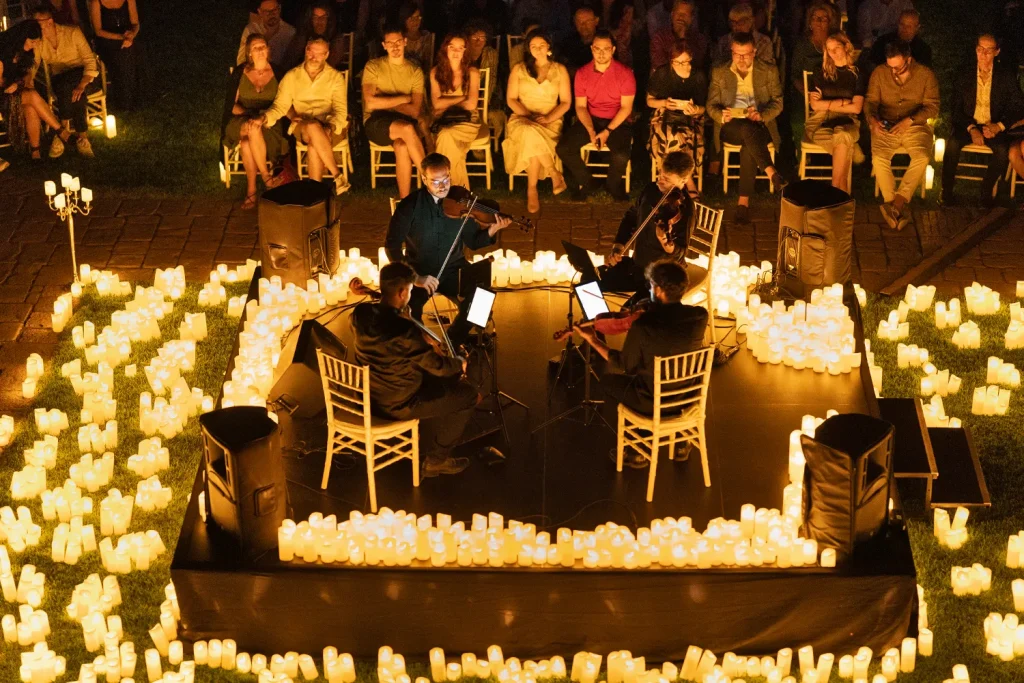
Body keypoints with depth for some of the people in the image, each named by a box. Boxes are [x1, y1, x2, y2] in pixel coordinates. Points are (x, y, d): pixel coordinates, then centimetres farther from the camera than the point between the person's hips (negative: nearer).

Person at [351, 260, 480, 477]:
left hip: (369, 395, 8)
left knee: (447, 382, 29)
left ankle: (424, 452, 33)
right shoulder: (405, 330, -32)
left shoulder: (361, 314, -10)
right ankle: (436, 458, 22)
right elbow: (438, 366, -17)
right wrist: (459, 363, 1)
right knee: (470, 395, 8)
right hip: (398, 404, -8)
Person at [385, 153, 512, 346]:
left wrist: (492, 231, -19)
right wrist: (414, 276, -21)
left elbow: (472, 242, 2)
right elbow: (392, 245, -11)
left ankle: (452, 344, 6)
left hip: (453, 269, 2)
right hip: (419, 271, -2)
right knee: (407, 309, -29)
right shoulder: (410, 206, -11)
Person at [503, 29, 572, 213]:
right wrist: (528, 114, -13)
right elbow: (511, 99, 5)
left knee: (533, 141, -37)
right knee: (531, 133, -38)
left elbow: (566, 102, 3)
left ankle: (532, 189, -26)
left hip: (550, 122, -1)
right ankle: (554, 174, -24)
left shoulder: (560, 70, 8)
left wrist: (548, 118, -14)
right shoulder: (518, 69, 9)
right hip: (522, 119, 1)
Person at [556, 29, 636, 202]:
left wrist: (607, 132, -18)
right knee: (563, 148, -20)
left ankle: (613, 184, 3)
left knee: (622, 155, -32)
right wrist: (591, 131, -15)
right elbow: (581, 106, 1)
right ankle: (585, 181, 8)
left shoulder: (624, 73, -8)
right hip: (590, 120, 3)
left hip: (617, 121, -3)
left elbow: (626, 107, -9)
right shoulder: (582, 73, 0)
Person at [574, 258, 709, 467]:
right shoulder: (700, 315, -13)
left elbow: (623, 366, -11)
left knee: (608, 380, 22)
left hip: (656, 403, -5)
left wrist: (593, 340, -1)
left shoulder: (643, 326, -26)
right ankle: (680, 442, 37)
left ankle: (639, 451, 26)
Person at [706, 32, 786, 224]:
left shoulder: (769, 72, 9)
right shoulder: (719, 73, 10)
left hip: (758, 126, 0)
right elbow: (711, 105, 8)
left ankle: (744, 201, -36)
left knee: (748, 147, -36)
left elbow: (777, 103, 3)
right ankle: (772, 173, -42)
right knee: (747, 128, -38)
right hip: (731, 127, 0)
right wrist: (722, 115, -17)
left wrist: (761, 115, -18)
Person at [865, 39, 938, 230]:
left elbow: (932, 106, -6)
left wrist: (909, 120, -21)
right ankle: (897, 209, -25)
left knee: (922, 157, -31)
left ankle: (897, 204, -33)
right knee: (879, 158, -29)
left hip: (915, 126, -1)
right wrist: (872, 118, -18)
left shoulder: (925, 75, -3)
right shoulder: (879, 73, 2)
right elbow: (870, 100, 4)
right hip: (885, 126, 1)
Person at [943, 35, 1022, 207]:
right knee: (953, 143, -32)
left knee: (1003, 149, -33)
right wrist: (971, 128, -15)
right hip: (968, 126, 1)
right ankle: (946, 191, -20)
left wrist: (999, 126, -16)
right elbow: (956, 110, 3)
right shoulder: (963, 77, 6)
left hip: (994, 128, -1)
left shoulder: (1007, 78, 4)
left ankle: (986, 191, -16)